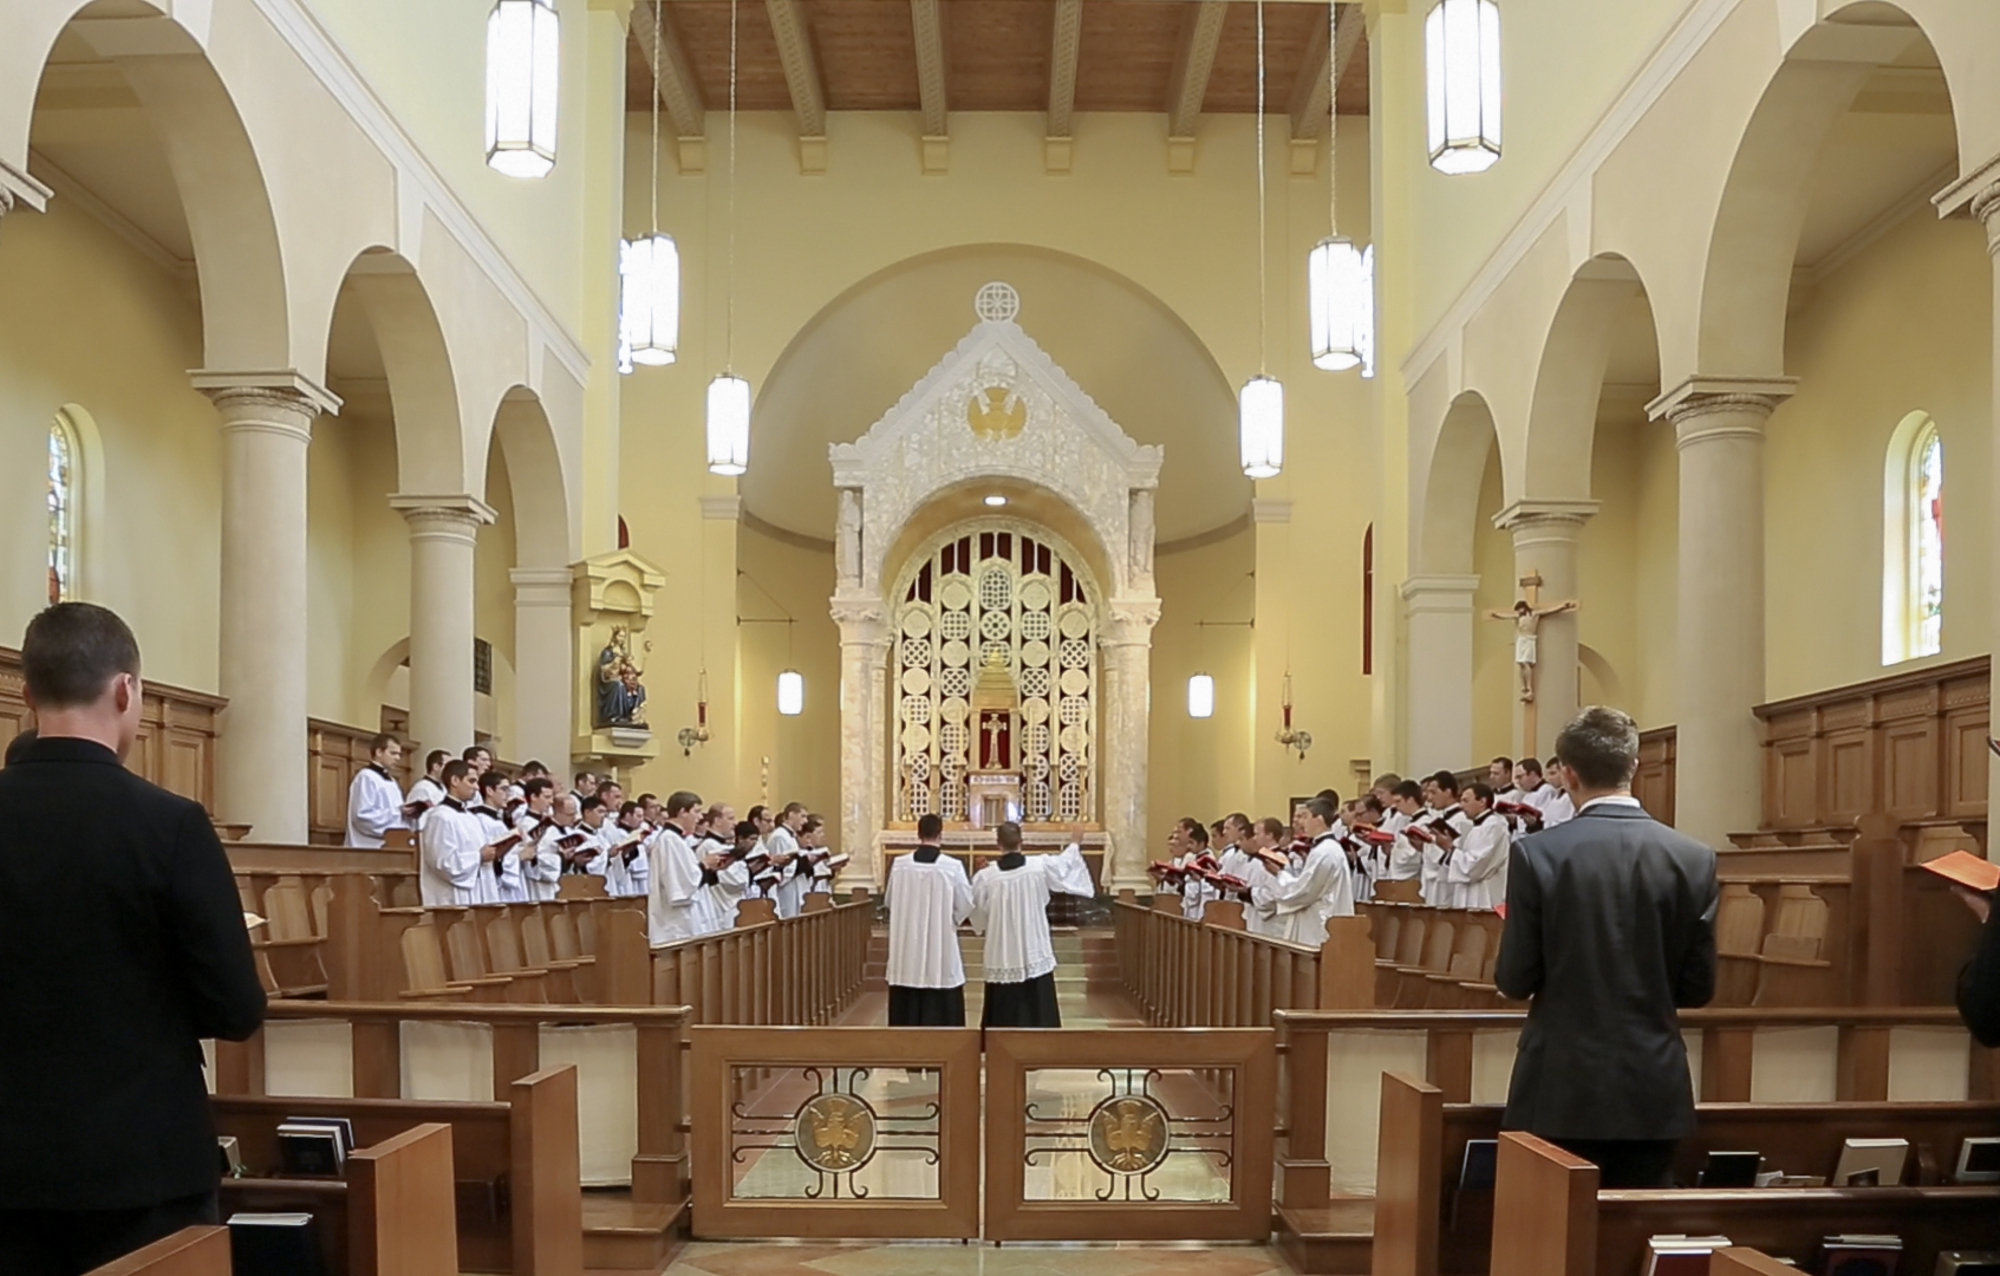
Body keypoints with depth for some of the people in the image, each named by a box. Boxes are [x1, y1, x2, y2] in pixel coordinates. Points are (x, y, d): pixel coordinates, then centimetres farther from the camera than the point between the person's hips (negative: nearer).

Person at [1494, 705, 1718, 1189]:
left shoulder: (1537, 853, -11)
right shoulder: (1694, 859, -3)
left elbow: (1515, 980, -7)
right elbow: (1698, 986, 1)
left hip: (1561, 1088, -2)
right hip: (1654, 1092, 2)